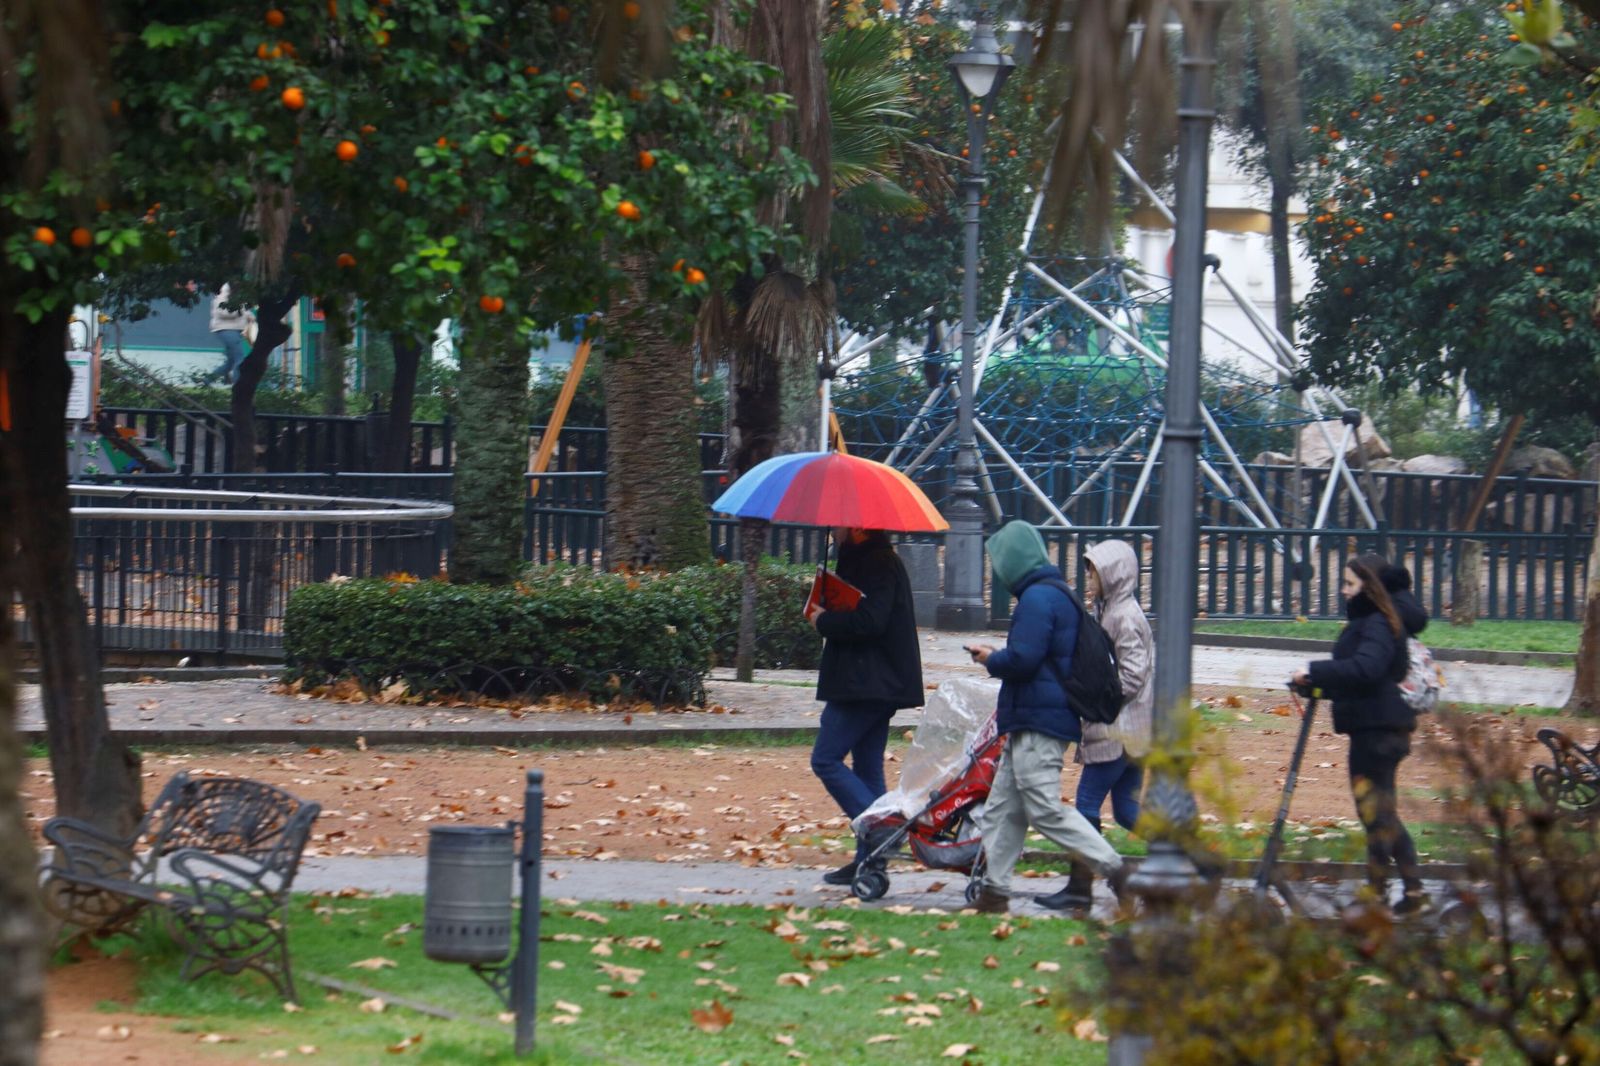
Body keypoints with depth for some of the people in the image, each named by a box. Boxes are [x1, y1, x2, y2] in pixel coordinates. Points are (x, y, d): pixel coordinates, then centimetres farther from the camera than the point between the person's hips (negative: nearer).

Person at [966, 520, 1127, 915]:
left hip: (1038, 722, -11)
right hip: (1030, 723, 11)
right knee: (1002, 809, 12)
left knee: (1045, 810, -11)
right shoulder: (1055, 593, 17)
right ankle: (993, 892, 14)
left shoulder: (1037, 598, -16)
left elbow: (1022, 659, -23)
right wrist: (996, 655, 15)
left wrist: (991, 660, -3)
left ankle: (1115, 871, -12)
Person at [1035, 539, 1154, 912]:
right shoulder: (1110, 611, 16)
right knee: (1126, 810, 9)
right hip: (1129, 731, 10)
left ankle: (1079, 888, -3)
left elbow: (1132, 675, -20)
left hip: (1117, 731, -10)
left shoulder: (1124, 616, -14)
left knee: (1087, 804, -6)